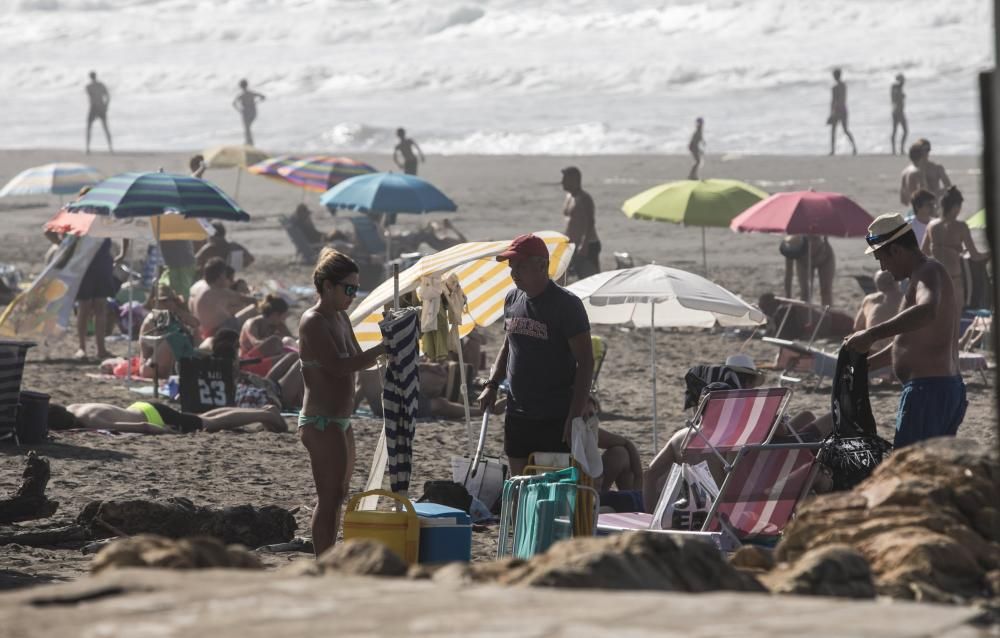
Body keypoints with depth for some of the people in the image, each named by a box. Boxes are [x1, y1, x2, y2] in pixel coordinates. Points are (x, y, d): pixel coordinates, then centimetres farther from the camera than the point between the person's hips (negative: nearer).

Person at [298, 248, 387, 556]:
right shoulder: (313, 322, -15)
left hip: (340, 421, 10)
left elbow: (357, 360, 17)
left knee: (338, 495, 16)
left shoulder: (341, 318, 14)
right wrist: (382, 349, -24)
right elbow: (338, 366, -24)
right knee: (330, 496, -10)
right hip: (321, 423, -10)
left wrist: (382, 351, -2)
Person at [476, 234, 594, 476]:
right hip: (517, 415, 7)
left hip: (555, 419, -7)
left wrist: (575, 417, -18)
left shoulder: (566, 304, -11)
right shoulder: (512, 299, 10)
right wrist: (492, 385, 7)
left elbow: (586, 362, -13)